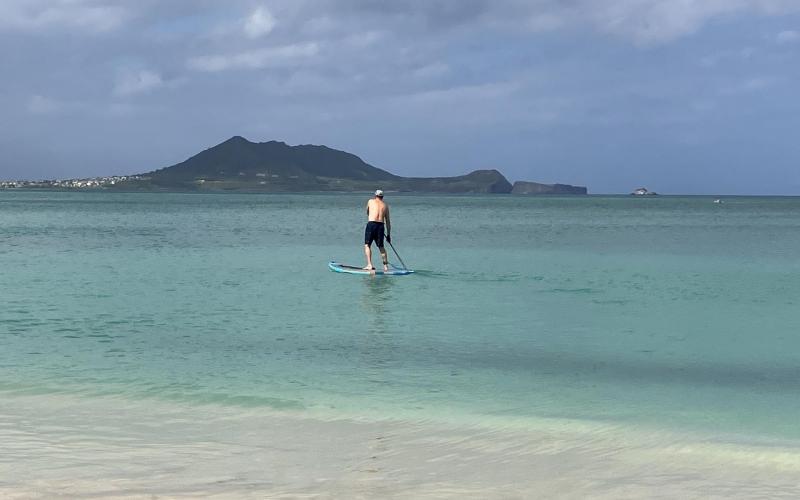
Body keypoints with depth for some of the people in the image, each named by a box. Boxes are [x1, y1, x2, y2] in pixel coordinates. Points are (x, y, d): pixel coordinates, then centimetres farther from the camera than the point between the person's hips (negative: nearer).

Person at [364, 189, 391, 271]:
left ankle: (369, 265, -12)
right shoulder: (385, 205, 17)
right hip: (381, 226, 3)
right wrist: (388, 234, 20)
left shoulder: (371, 201, 12)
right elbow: (388, 221, 16)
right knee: (381, 247, 14)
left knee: (367, 245, 2)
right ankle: (386, 265, 9)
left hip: (371, 224, -3)